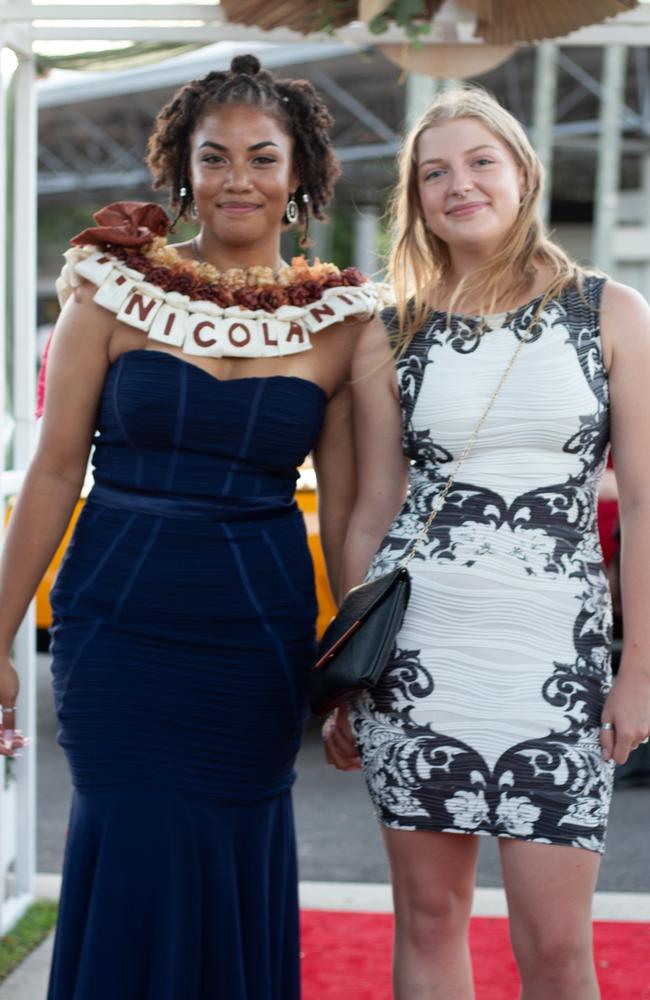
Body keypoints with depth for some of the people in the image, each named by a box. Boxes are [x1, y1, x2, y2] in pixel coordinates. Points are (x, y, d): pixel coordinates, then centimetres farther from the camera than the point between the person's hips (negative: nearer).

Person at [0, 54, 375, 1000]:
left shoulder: (335, 320, 3)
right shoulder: (115, 288, 0)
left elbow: (346, 512, 7)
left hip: (261, 631, 1)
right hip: (119, 613, -1)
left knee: (237, 865, 7)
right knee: (140, 862, -2)